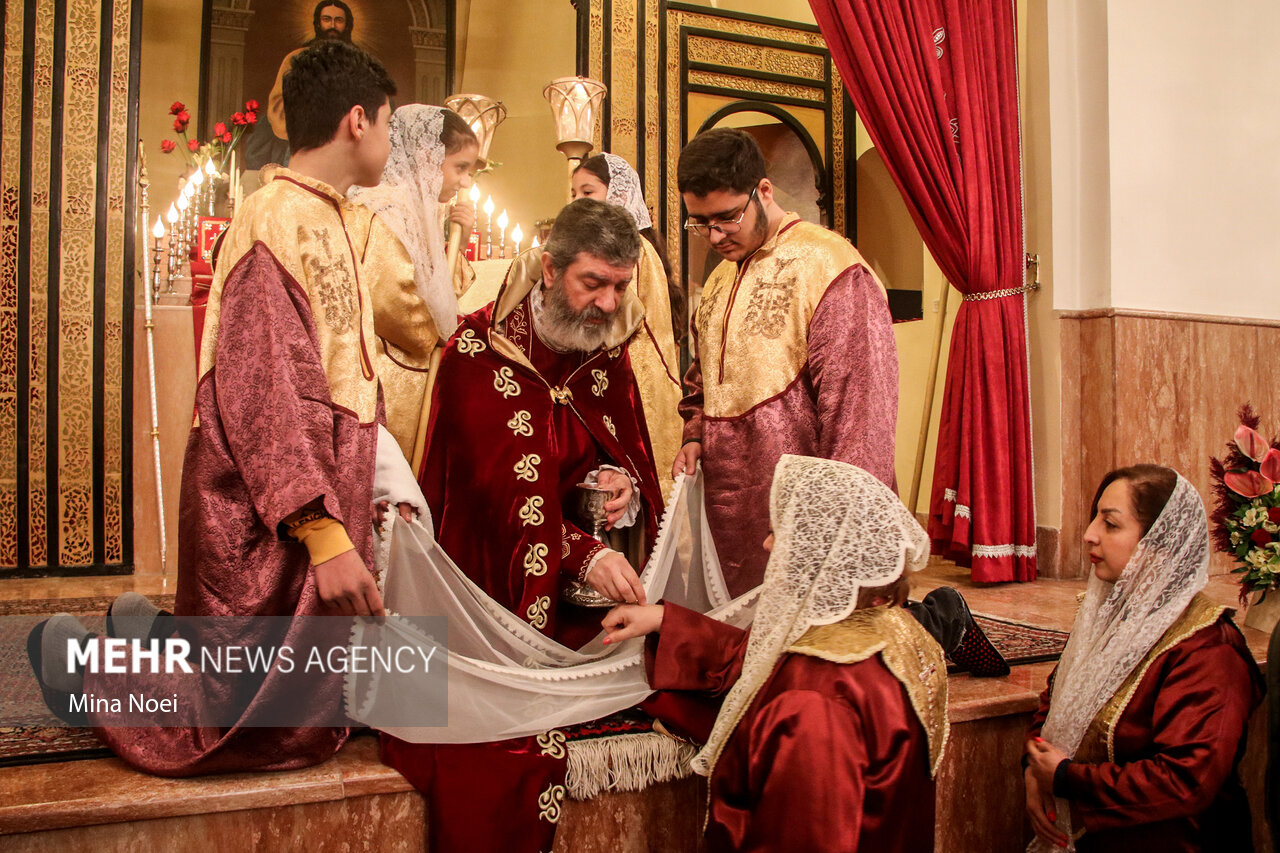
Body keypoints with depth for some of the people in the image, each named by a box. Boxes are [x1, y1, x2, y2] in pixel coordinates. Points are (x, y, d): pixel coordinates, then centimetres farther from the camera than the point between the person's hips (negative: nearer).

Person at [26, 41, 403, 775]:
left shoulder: (339, 223, 13)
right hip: (271, 516, -9)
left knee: (324, 711, 17)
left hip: (327, 495, 9)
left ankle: (147, 628, 30)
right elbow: (256, 394, -22)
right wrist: (325, 534, -27)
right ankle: (75, 656, 17)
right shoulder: (274, 222, -15)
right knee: (273, 732, 1)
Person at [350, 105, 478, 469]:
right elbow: (388, 300, -26)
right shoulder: (384, 210, -15)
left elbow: (444, 292, 19)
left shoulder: (417, 210, 15)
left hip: (414, 379, 9)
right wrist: (435, 338, -9)